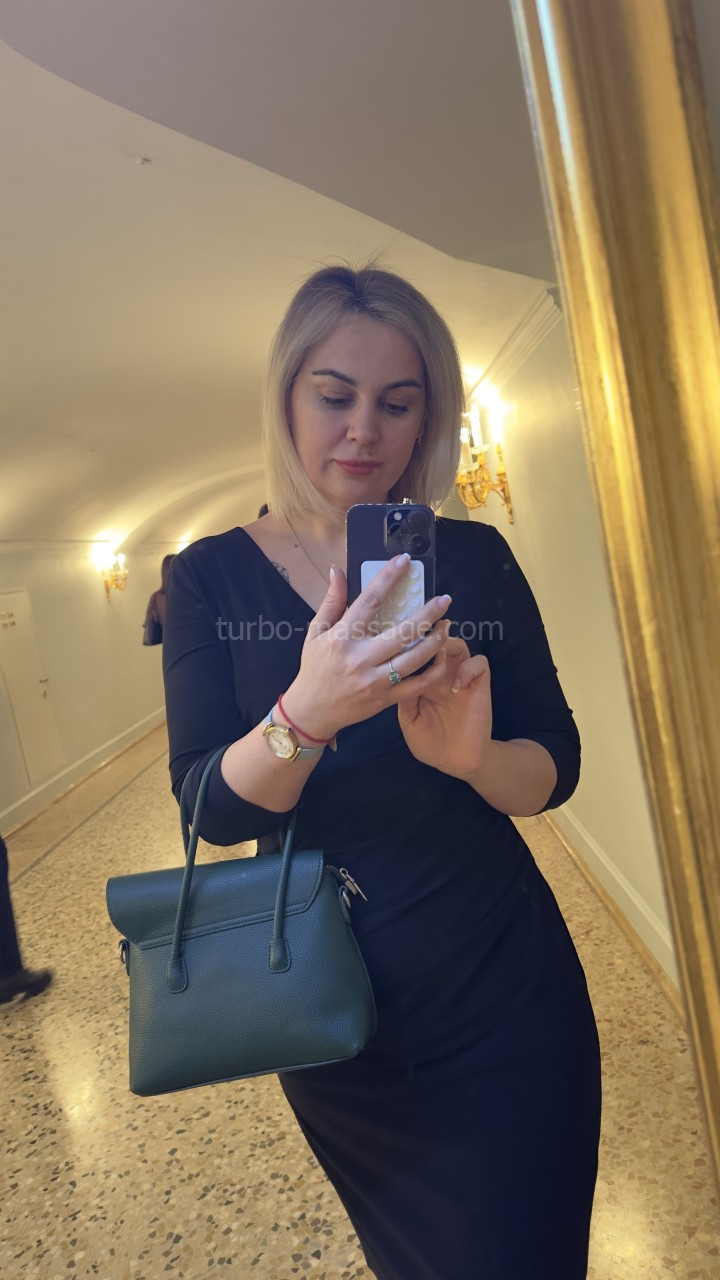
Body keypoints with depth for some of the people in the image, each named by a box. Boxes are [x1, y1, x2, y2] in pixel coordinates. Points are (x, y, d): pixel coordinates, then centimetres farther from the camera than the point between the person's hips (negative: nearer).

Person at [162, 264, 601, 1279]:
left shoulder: (475, 557, -6)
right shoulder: (213, 577, -8)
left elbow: (556, 770, -6)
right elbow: (214, 810, -14)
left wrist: (472, 756, -29)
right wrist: (307, 713, -34)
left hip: (503, 995, 0)